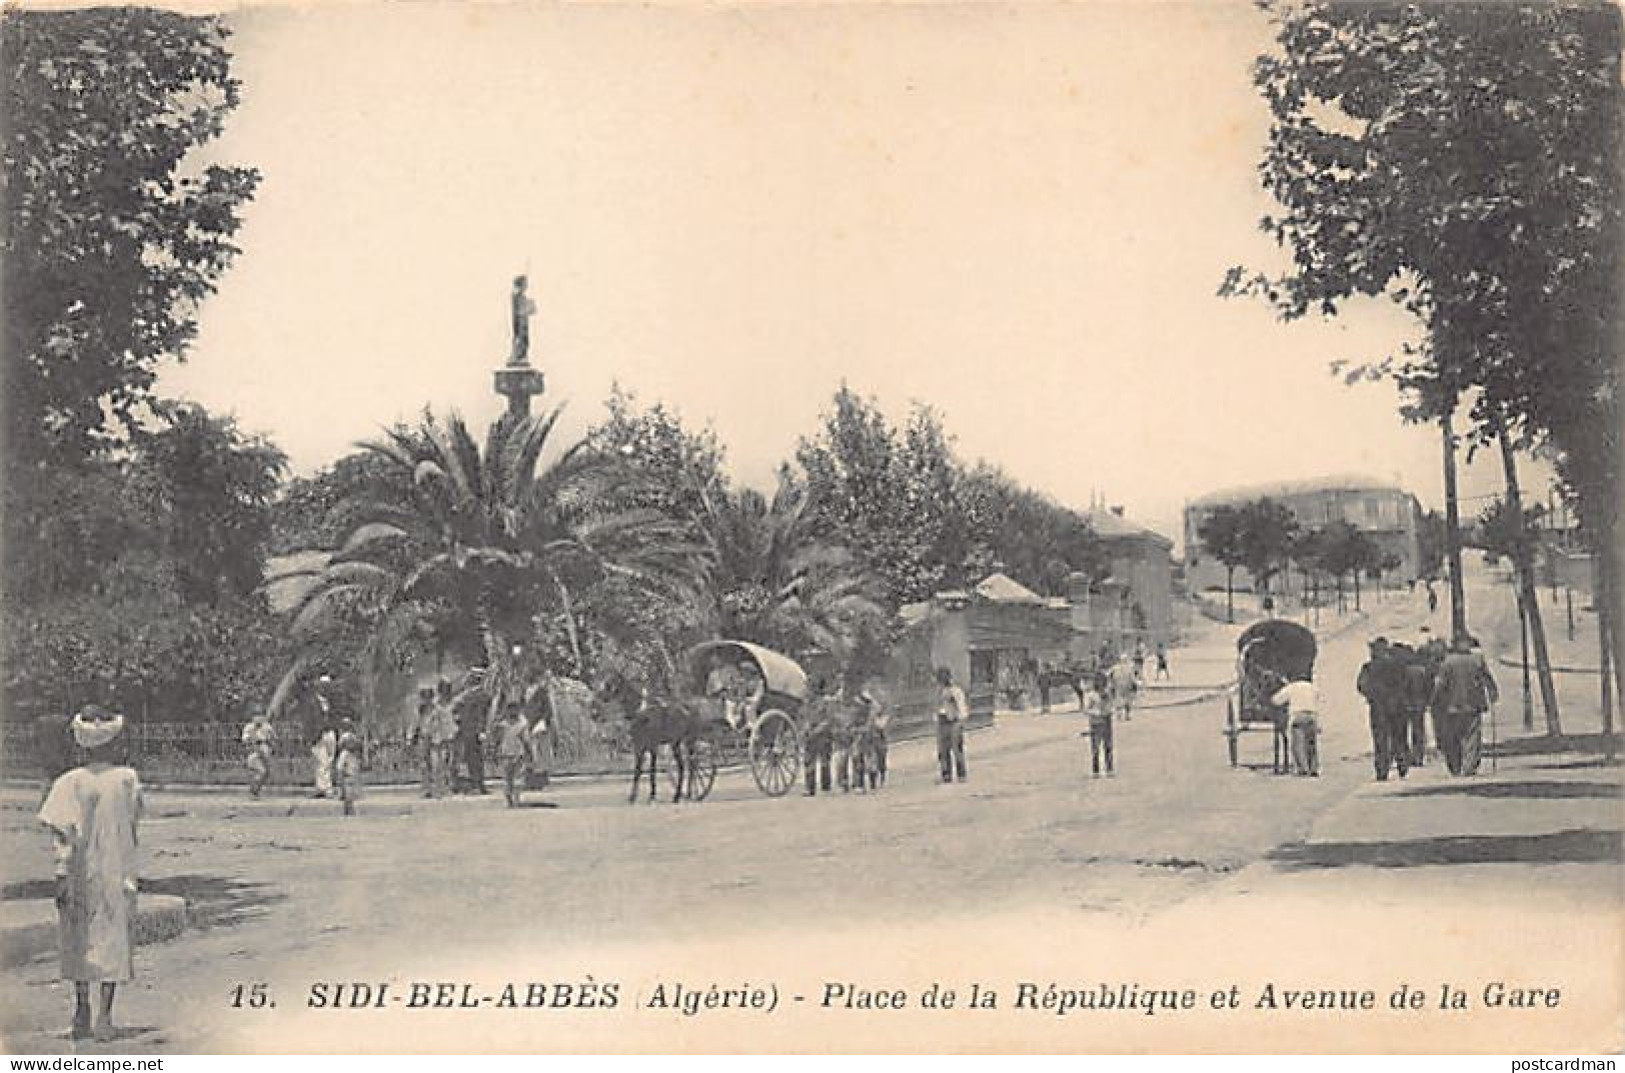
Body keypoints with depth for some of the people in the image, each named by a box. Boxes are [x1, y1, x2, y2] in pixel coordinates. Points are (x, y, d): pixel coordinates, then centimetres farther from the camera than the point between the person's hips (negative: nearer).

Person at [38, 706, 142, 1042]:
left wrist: (63, 876, -12)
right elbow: (132, 824, 5)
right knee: (114, 943, 7)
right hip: (118, 875, 0)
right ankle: (104, 1017, 2)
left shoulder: (70, 782, -7)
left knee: (79, 943, 14)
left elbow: (65, 837, -13)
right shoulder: (128, 779, -6)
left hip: (80, 874, 1)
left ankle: (81, 1014, 17)